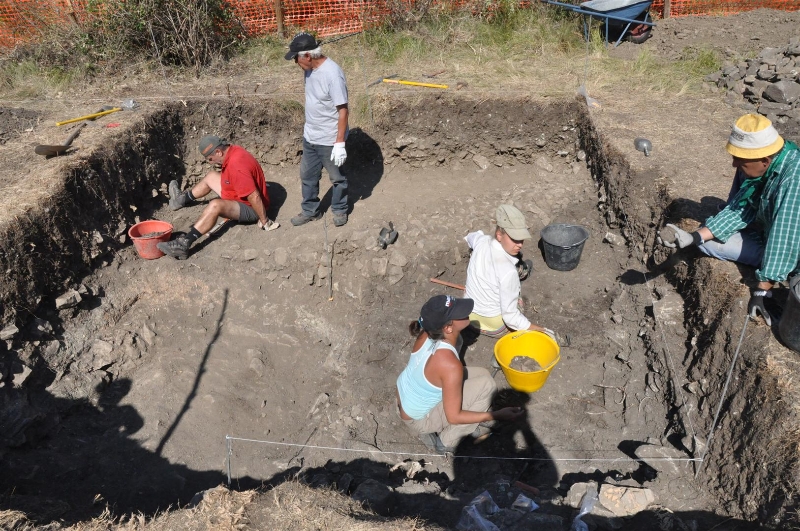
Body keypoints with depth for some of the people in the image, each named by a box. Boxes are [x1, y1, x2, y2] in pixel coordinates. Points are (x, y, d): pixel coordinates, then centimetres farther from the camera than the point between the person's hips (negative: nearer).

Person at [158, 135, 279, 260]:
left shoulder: (236, 166, -34)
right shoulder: (233, 150, -4)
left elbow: (254, 197, -34)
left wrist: (264, 221, -26)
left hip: (251, 209, -11)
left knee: (215, 205, -34)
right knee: (211, 176, 17)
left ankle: (184, 244, -35)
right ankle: (182, 199, 33)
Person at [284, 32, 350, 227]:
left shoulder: (332, 74, -26)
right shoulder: (310, 69, -1)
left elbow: (343, 110, -24)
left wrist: (340, 143, -24)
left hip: (329, 140, -8)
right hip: (309, 136, 8)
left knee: (336, 178, 14)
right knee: (307, 176, 19)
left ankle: (339, 210, 35)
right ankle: (310, 210, 36)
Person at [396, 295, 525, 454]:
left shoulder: (428, 334, -16)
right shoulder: (450, 365, -36)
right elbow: (453, 416, -25)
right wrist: (497, 415, -24)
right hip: (417, 419, -7)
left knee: (480, 374, 6)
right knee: (485, 384, -16)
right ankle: (447, 441, -1)